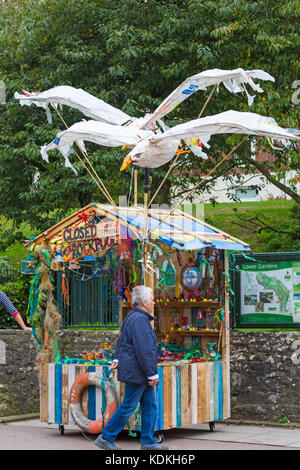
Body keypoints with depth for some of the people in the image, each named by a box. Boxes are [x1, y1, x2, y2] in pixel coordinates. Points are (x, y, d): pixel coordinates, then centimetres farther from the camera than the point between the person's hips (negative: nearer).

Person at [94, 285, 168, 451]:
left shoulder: (133, 317, 15)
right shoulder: (139, 320, -19)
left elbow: (122, 341, 22)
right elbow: (144, 350, -23)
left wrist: (117, 358, 13)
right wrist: (152, 374, -20)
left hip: (141, 374, 10)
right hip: (136, 371, -10)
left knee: (149, 405, 11)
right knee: (128, 406, -3)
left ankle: (148, 442, 14)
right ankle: (105, 438, 5)